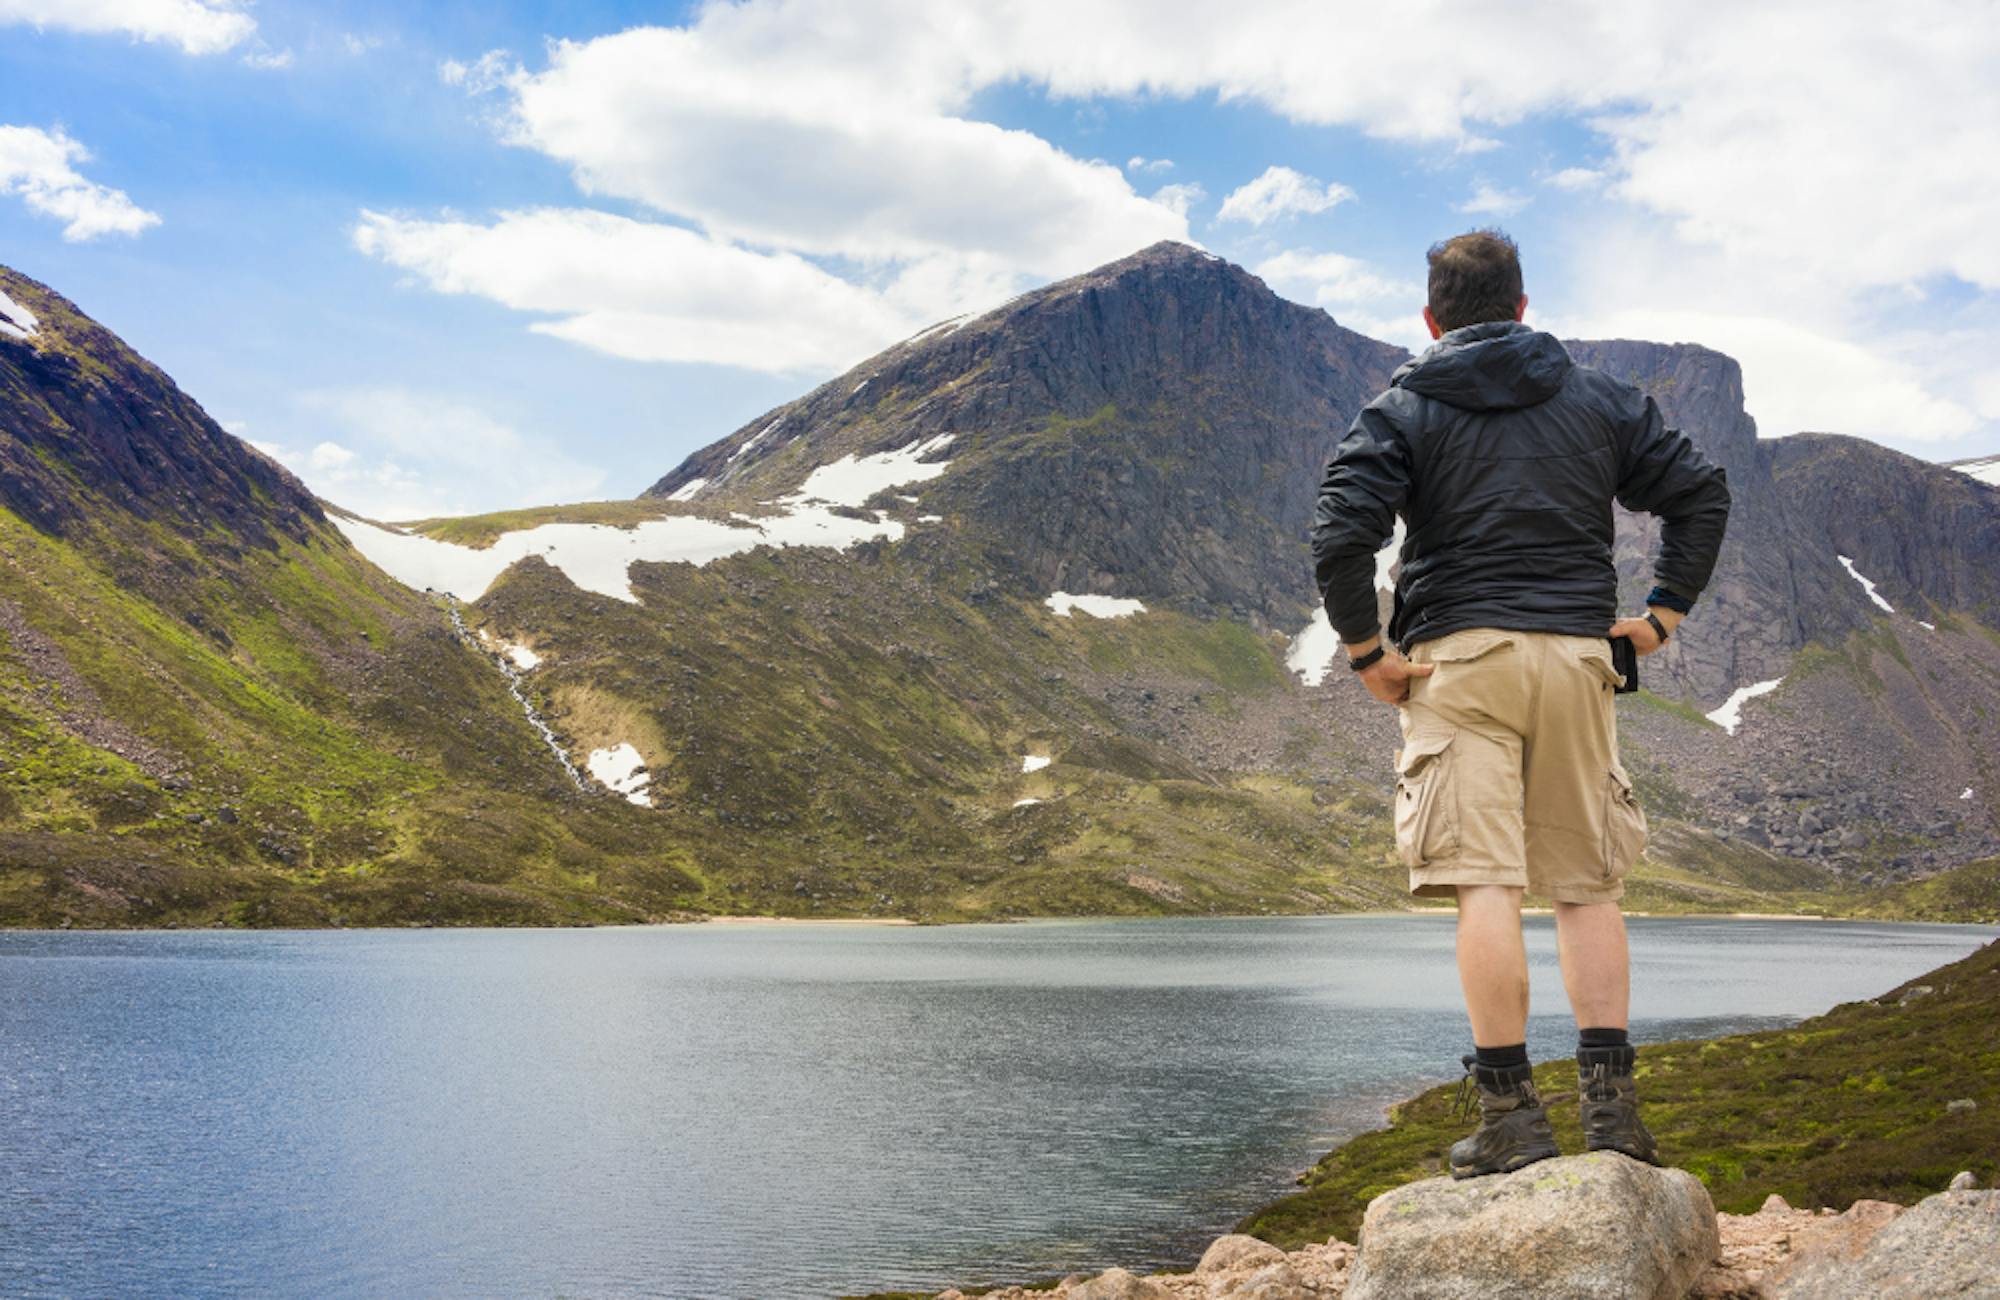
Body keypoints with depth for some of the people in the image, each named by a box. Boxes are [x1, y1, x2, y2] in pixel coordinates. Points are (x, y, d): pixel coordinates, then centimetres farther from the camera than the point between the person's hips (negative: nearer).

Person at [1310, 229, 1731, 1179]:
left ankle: (1510, 1112, -6)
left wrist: (1366, 652, -1)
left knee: (1485, 884, -6)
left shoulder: (1401, 410, 3)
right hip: (1577, 651, 3)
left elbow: (1340, 536, -10)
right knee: (1588, 884, 9)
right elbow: (1702, 488, 13)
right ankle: (1610, 1099, 6)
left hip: (1460, 655, -3)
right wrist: (1665, 611, 14)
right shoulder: (1598, 399, 14)